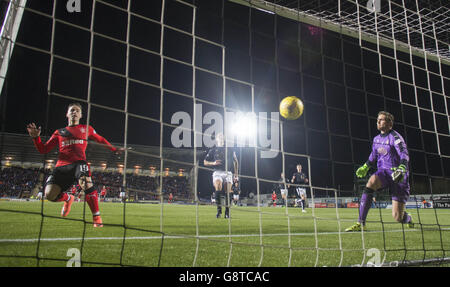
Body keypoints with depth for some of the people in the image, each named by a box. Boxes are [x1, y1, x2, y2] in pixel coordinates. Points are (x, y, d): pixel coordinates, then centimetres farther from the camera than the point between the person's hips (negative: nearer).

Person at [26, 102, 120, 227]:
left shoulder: (86, 129, 20)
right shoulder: (59, 132, 22)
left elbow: (101, 140, 34)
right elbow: (43, 150, 19)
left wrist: (115, 150, 34)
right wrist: (36, 137, 4)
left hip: (79, 163, -2)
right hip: (61, 166, 3)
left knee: (86, 182, -36)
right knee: (49, 194, -18)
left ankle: (96, 217, -23)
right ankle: (68, 198, 20)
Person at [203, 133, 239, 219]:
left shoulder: (230, 149, 12)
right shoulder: (213, 149, 9)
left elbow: (235, 161, 22)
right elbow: (205, 162, 11)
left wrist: (236, 173, 15)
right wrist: (213, 163, -8)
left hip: (227, 172, 1)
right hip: (217, 172, -1)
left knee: (227, 191, -11)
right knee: (218, 187, -25)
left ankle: (227, 212, 1)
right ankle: (219, 210, -17)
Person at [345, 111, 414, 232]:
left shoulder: (394, 137, -11)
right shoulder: (376, 139, 10)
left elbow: (404, 155, -25)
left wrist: (401, 169, -42)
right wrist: (365, 167, 19)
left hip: (397, 176, -5)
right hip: (383, 172, 5)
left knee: (397, 217, -8)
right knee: (371, 182, -33)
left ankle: (408, 219, 35)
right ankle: (360, 224, -30)